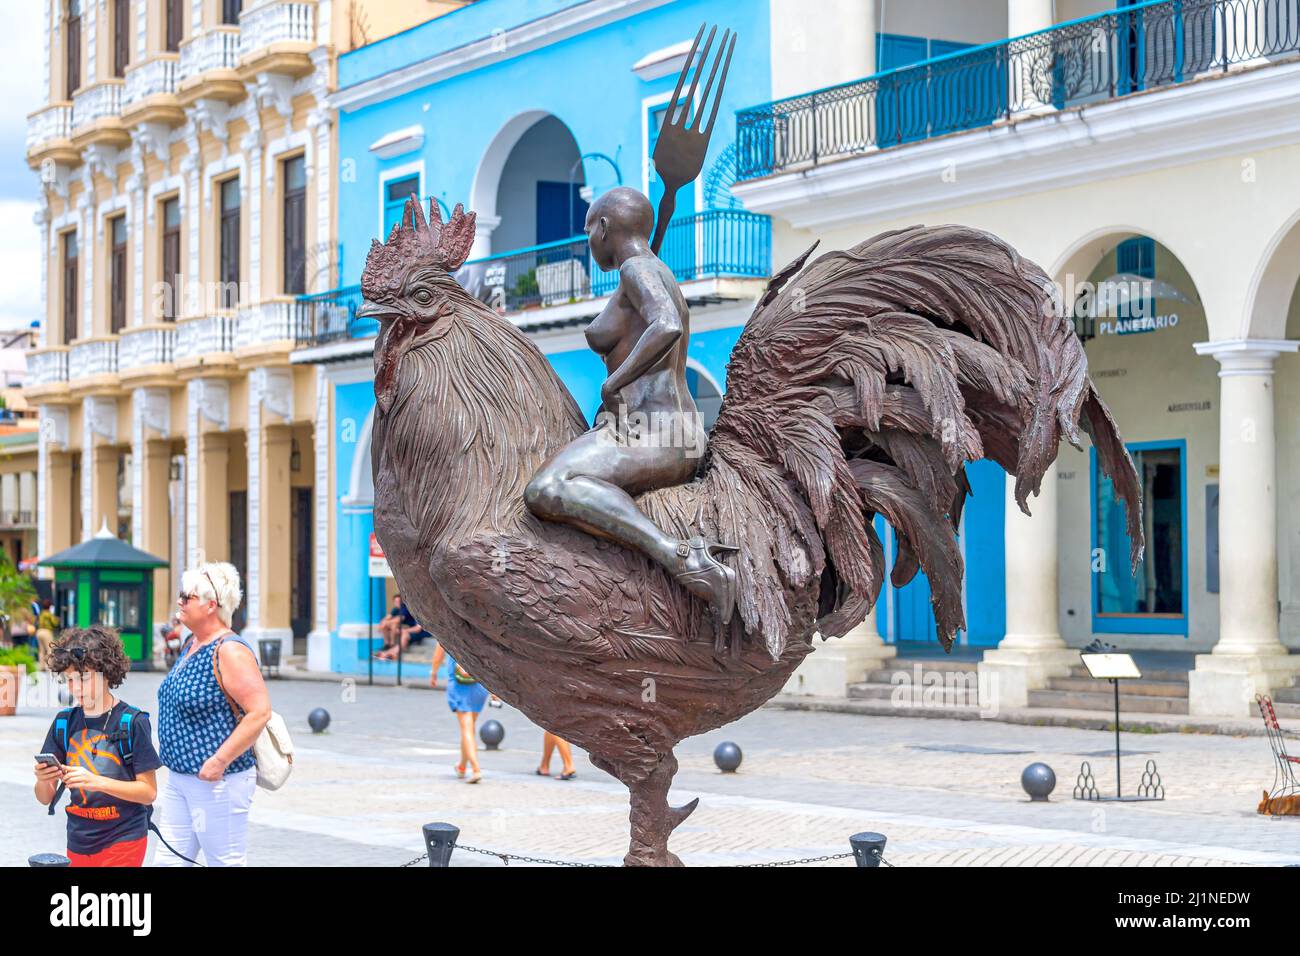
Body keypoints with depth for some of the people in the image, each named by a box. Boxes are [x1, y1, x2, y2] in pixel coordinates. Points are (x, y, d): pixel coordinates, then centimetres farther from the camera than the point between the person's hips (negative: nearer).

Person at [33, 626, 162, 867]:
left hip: (123, 841, -5)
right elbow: (46, 798, 6)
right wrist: (43, 781, -17)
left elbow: (149, 792, -11)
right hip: (78, 844, 5)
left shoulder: (132, 722, -9)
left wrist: (96, 781, -22)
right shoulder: (64, 723, 4)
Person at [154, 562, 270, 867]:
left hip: (217, 782, -10)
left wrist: (219, 761, -24)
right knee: (168, 862, 10)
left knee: (227, 863, -1)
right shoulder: (192, 644, 12)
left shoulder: (229, 650, -18)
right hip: (179, 778, 10)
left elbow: (260, 711, -24)